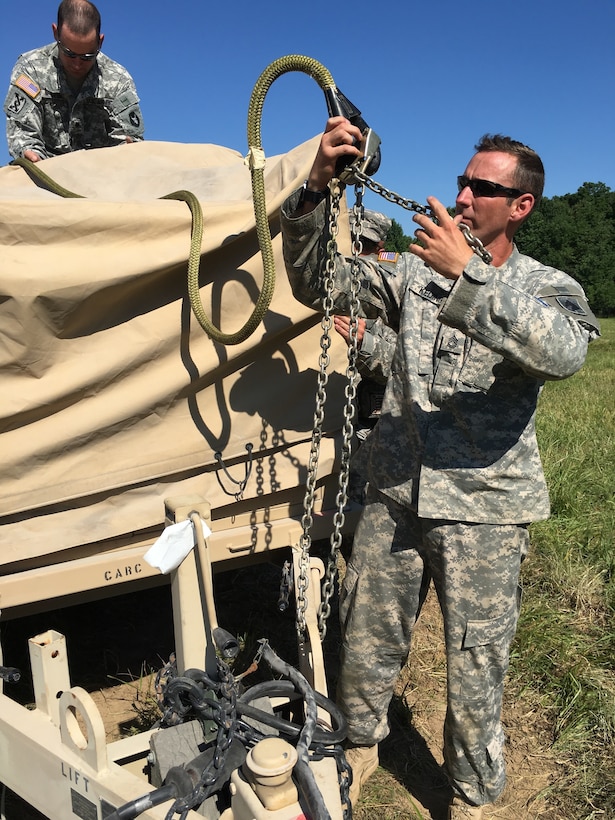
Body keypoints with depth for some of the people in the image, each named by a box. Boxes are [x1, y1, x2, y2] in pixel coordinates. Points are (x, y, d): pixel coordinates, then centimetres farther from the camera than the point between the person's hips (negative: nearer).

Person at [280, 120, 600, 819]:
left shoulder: (549, 289, -2)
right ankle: (360, 746, 45)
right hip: (395, 496, 3)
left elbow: (562, 351, -26)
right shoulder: (417, 272, 7)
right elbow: (317, 284, 1)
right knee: (366, 641, 16)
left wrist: (468, 275, -32)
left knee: (475, 665, 10)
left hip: (484, 511, -2)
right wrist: (317, 185, -13)